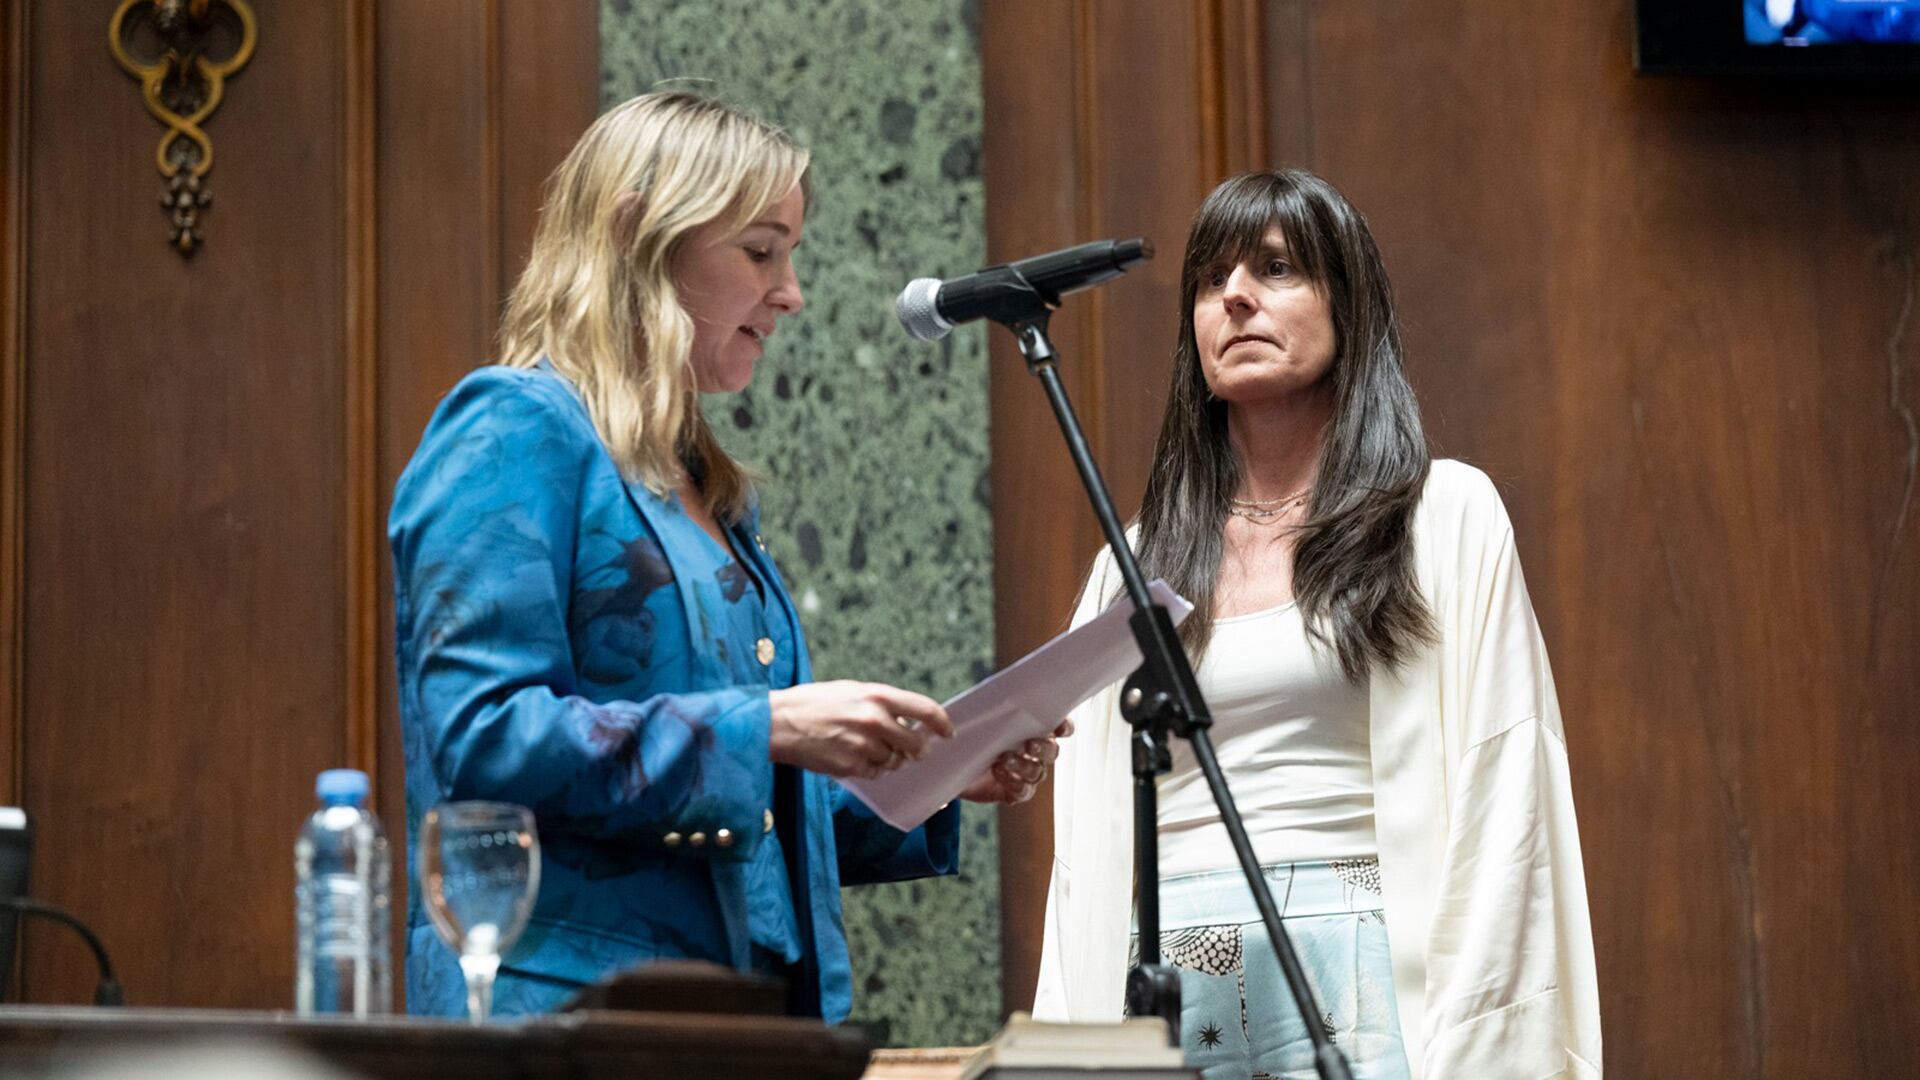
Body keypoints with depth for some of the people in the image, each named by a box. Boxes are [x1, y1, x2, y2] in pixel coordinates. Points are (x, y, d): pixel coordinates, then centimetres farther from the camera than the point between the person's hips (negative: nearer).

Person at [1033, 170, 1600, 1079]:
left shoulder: (1447, 516, 5)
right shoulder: (1136, 559, 15)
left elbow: (1499, 804, -1)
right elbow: (1085, 845, 14)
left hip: (1356, 980, -3)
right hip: (1168, 992, 3)